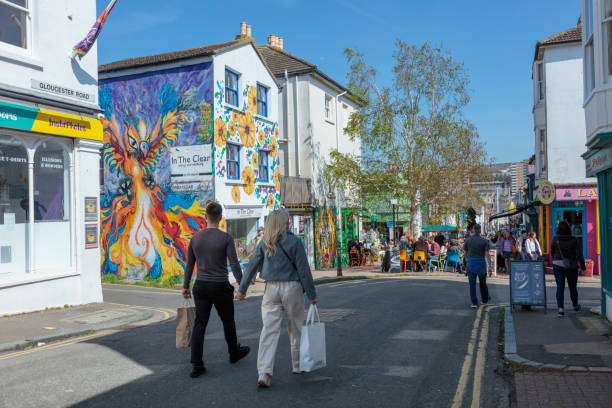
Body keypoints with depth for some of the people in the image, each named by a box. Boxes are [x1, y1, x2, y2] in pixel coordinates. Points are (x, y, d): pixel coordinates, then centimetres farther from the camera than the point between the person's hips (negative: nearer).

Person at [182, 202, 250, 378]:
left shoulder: (196, 237, 0)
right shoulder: (226, 238, -11)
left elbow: (189, 264, 6)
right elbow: (234, 264, -14)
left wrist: (185, 286, 16)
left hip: (201, 286, 3)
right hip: (220, 286, -3)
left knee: (200, 324, 4)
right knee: (228, 321, 17)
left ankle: (197, 365, -2)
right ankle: (234, 353, 37)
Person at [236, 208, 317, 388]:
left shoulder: (264, 243, 2)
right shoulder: (294, 242, -8)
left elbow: (251, 266, 4)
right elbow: (303, 270, -8)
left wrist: (242, 289, 13)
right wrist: (311, 294, -1)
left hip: (271, 289, 2)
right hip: (292, 288, -2)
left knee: (269, 330, 0)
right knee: (295, 328, 15)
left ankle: (264, 372, -10)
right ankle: (297, 365, 29)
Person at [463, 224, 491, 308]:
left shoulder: (468, 240, -2)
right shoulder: (484, 241, -7)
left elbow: (465, 253, 6)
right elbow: (487, 254, -12)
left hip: (471, 264, 0)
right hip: (481, 264, 0)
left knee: (472, 284, 3)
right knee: (482, 282, 18)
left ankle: (474, 303, -2)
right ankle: (485, 298, 36)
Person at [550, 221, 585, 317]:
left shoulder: (555, 240, -5)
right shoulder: (574, 240, -4)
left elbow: (552, 252, 6)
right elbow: (579, 254, -6)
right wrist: (582, 266, -1)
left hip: (558, 265, -1)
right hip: (572, 266, 1)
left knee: (560, 287, -1)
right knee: (573, 287, 17)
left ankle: (561, 309, -13)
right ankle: (575, 306, 36)